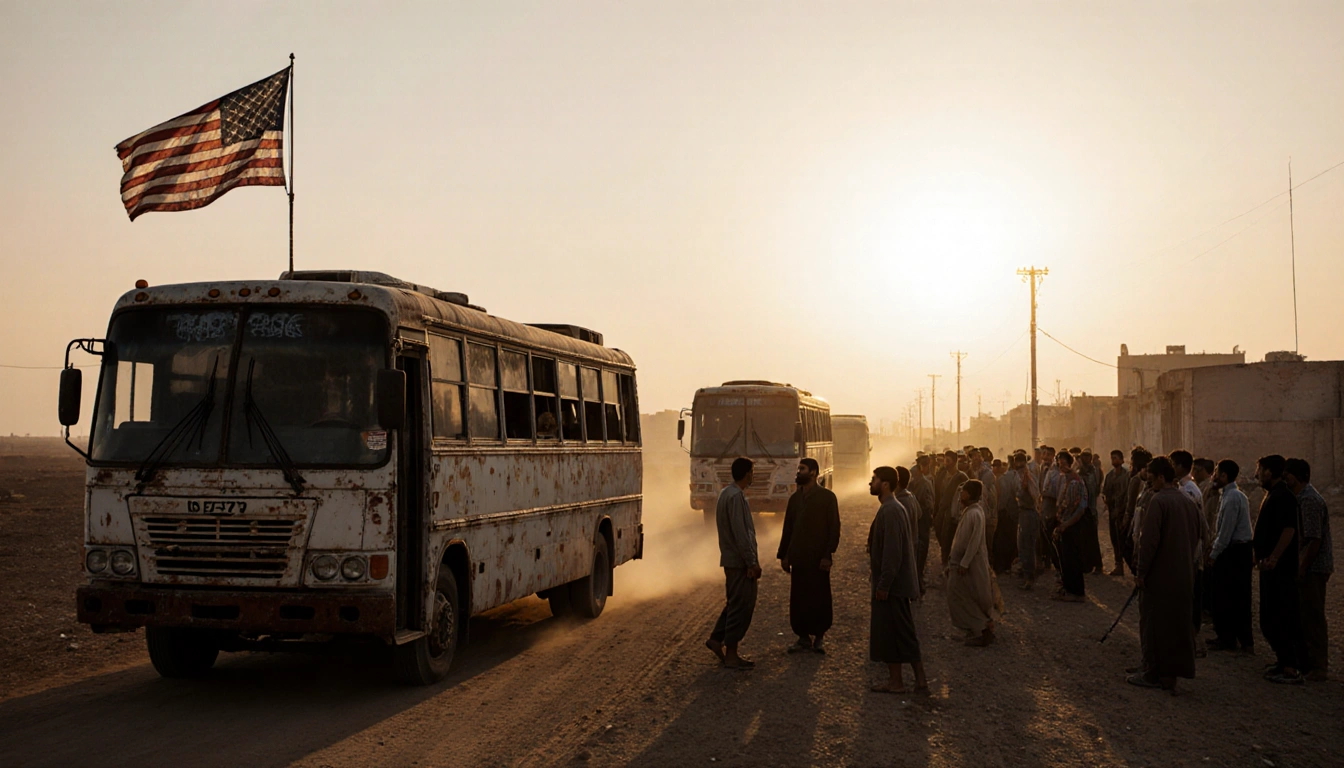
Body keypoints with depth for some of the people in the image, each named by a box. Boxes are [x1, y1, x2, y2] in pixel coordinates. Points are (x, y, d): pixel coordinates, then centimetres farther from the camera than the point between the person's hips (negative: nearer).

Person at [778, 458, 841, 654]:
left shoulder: (827, 497, -3)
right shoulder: (795, 498, 12)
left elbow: (834, 528, -6)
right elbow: (788, 528, 15)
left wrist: (828, 555, -13)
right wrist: (784, 555, 10)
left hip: (818, 558, -5)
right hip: (798, 558, 5)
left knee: (819, 598, 1)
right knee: (798, 599, 5)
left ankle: (818, 637, 12)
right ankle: (803, 637, 14)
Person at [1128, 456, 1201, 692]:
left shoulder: (1158, 501, -15)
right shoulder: (1190, 503, 9)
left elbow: (1149, 540, -18)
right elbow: (1196, 538, 16)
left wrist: (1141, 572, -12)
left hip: (1159, 575, -7)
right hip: (1183, 576, 7)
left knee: (1152, 625, 3)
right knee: (1177, 623, 12)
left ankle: (1151, 673, 8)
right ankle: (1170, 674, 16)